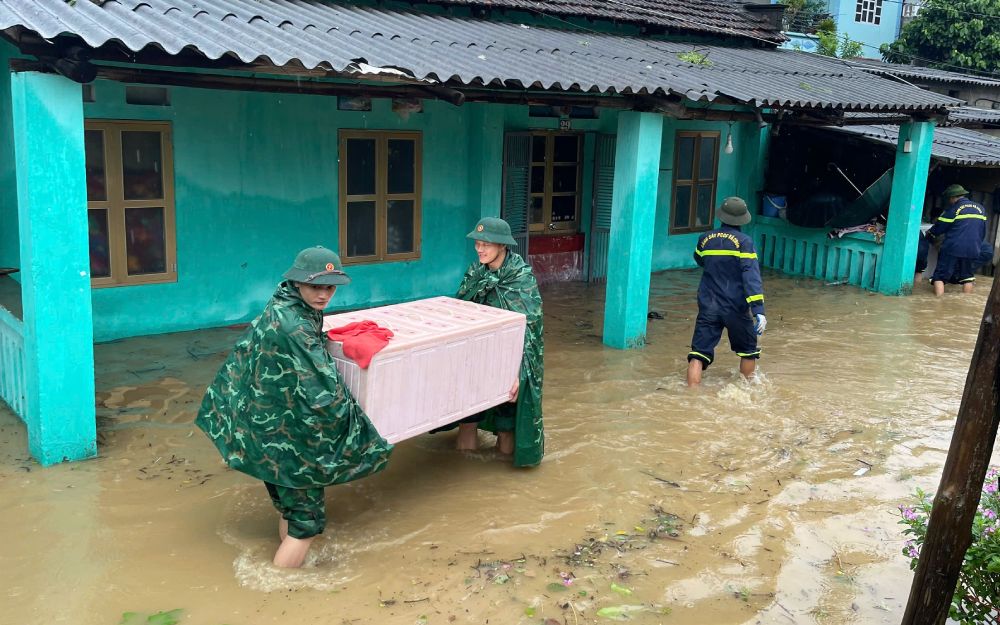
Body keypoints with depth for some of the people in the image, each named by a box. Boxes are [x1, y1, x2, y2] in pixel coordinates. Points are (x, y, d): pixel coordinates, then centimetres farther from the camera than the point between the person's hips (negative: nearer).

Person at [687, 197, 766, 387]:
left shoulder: (705, 239, 4)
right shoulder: (744, 242, -9)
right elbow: (751, 277, -17)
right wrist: (758, 310, -22)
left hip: (708, 307, 2)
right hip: (736, 308, -2)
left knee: (698, 354, -1)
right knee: (748, 351, 20)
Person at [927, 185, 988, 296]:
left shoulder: (953, 209, -4)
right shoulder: (980, 209, 12)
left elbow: (939, 227, 4)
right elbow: (983, 232, 19)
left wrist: (929, 235, 22)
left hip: (952, 249, -5)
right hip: (973, 250, 5)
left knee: (940, 277, 0)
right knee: (967, 278, 16)